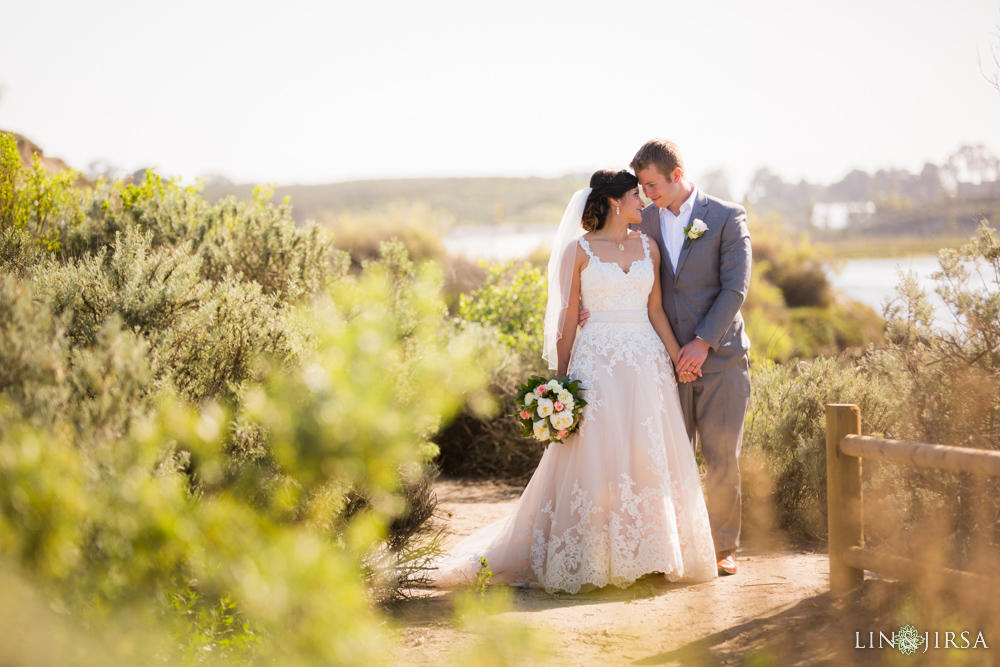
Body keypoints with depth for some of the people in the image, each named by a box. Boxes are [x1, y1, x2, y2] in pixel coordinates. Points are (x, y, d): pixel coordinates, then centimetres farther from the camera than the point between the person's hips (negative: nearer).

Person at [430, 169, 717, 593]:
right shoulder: (579, 249, 0)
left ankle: (649, 555, 13)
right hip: (598, 361, -4)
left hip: (647, 360, 4)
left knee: (651, 459, 2)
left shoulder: (648, 247, 11)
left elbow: (655, 310, 11)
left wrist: (678, 356, -1)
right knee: (594, 460, -4)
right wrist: (560, 379, -4)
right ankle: (590, 562, 5)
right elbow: (568, 317, -1)